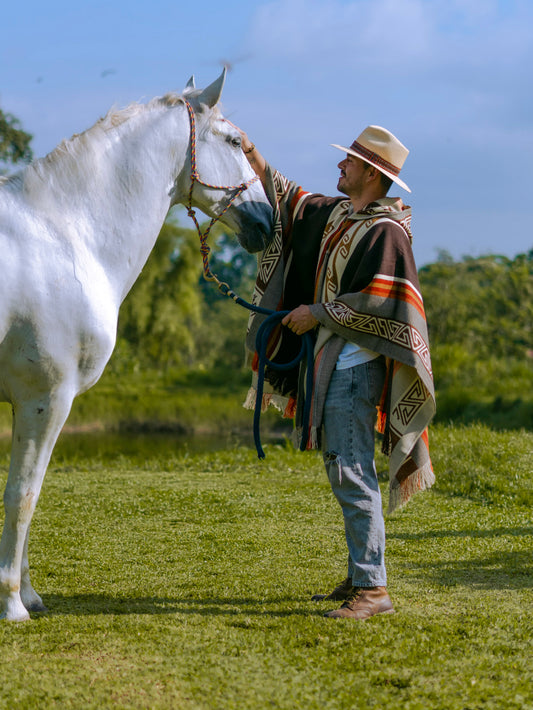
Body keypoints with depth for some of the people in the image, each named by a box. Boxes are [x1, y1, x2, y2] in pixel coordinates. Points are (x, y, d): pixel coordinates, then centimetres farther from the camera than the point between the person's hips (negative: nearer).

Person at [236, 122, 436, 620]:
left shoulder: (385, 230, -14)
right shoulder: (337, 214, 14)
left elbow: (377, 302, -22)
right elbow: (291, 203, 28)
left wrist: (318, 313, -15)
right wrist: (253, 158, 21)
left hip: (356, 365, -10)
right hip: (331, 360, 10)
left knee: (350, 472, -14)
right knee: (342, 471, 13)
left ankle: (373, 589, -13)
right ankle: (359, 578, 21)